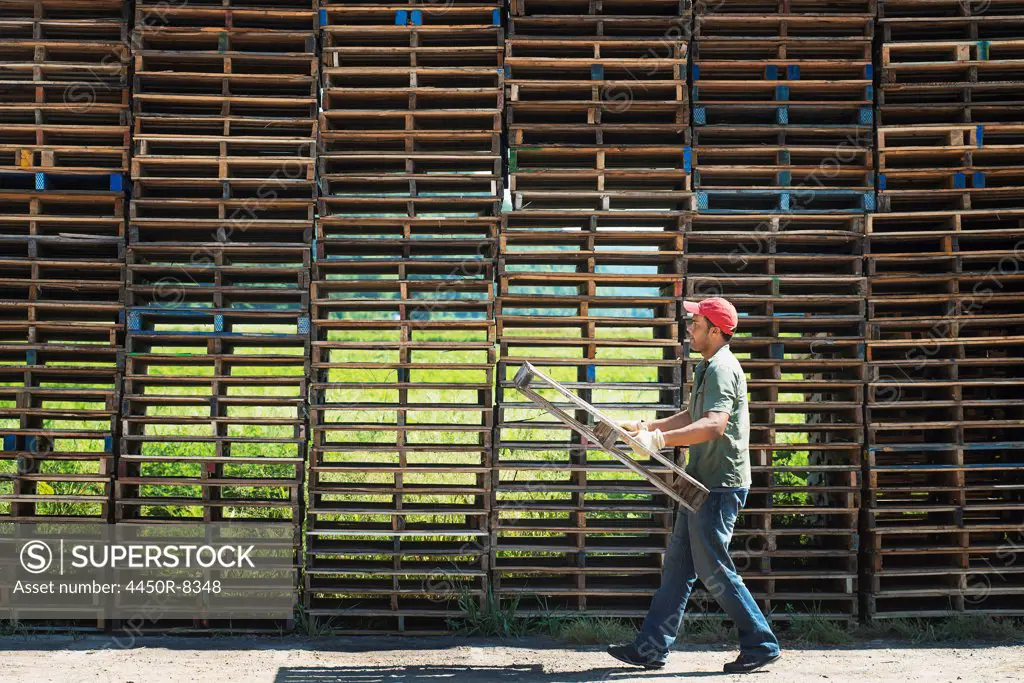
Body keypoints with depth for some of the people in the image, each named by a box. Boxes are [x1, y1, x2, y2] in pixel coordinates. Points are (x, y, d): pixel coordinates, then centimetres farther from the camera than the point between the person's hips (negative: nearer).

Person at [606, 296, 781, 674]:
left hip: (720, 485, -10)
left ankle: (761, 644, 9)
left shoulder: (722, 368, -17)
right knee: (677, 564, 10)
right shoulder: (706, 367, 16)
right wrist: (644, 426, 22)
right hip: (703, 484, 10)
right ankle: (651, 648, 15)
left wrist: (660, 440, -36)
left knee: (713, 569, -3)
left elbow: (713, 425, -31)